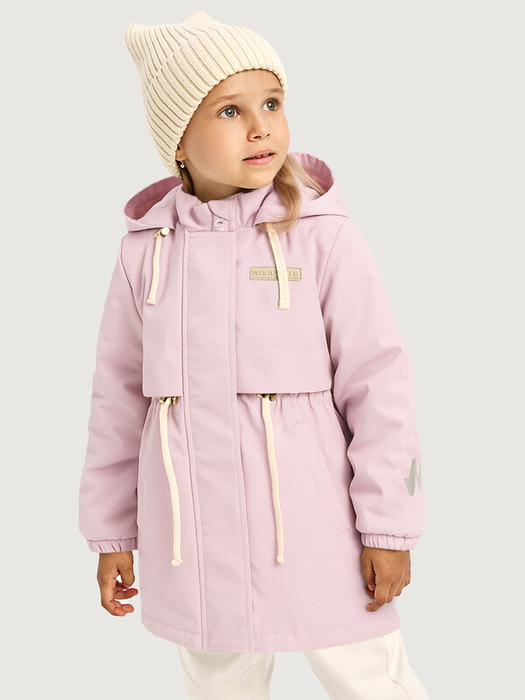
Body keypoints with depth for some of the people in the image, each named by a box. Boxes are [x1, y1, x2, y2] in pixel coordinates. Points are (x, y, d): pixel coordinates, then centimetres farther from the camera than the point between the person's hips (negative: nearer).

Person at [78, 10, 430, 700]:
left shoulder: (323, 237, -9)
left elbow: (378, 380, -7)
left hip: (313, 532, -3)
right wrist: (111, 532, 11)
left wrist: (388, 525, -7)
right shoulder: (146, 249, 0)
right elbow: (119, 396, 7)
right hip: (194, 541, 3)